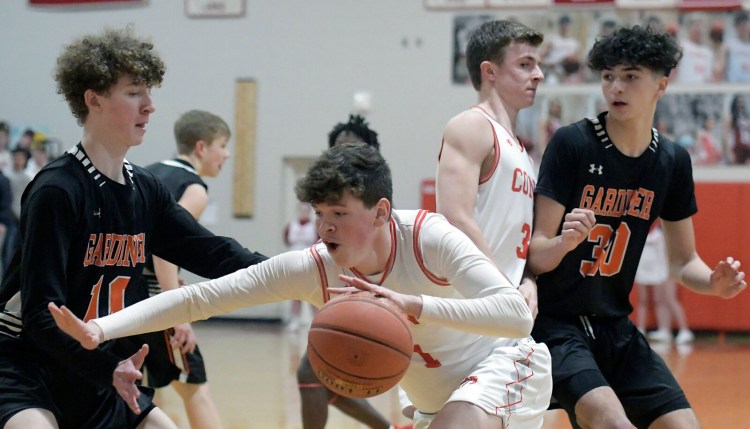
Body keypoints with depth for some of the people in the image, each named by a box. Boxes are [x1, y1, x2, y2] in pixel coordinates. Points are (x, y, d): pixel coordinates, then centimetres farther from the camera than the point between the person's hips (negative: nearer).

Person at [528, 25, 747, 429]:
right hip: (556, 324, -6)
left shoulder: (672, 160, 3)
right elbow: (537, 254, -13)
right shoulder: (573, 143, -12)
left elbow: (683, 260, 12)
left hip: (616, 329, 6)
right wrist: (566, 241, -35)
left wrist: (714, 282, -10)